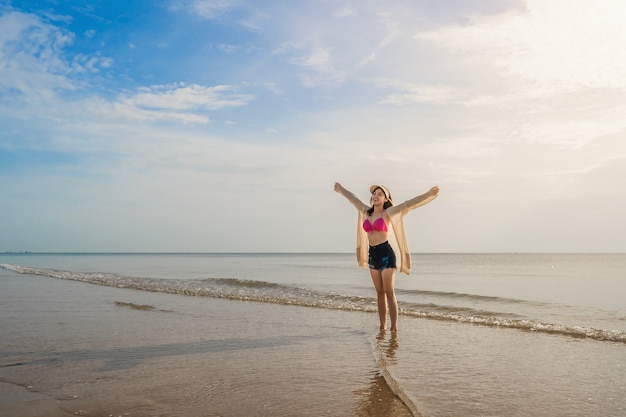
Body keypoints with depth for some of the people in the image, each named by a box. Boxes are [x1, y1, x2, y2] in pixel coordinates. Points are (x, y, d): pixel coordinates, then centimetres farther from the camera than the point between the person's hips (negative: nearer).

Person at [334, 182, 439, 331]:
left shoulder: (389, 213, -3)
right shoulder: (366, 211, 12)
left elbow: (409, 204, -12)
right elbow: (354, 198, 27)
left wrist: (430, 194, -22)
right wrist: (341, 189, 42)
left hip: (386, 254, -6)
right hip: (372, 255, 6)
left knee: (389, 293, -7)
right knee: (380, 293, 9)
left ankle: (394, 328, -4)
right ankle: (382, 326, 15)